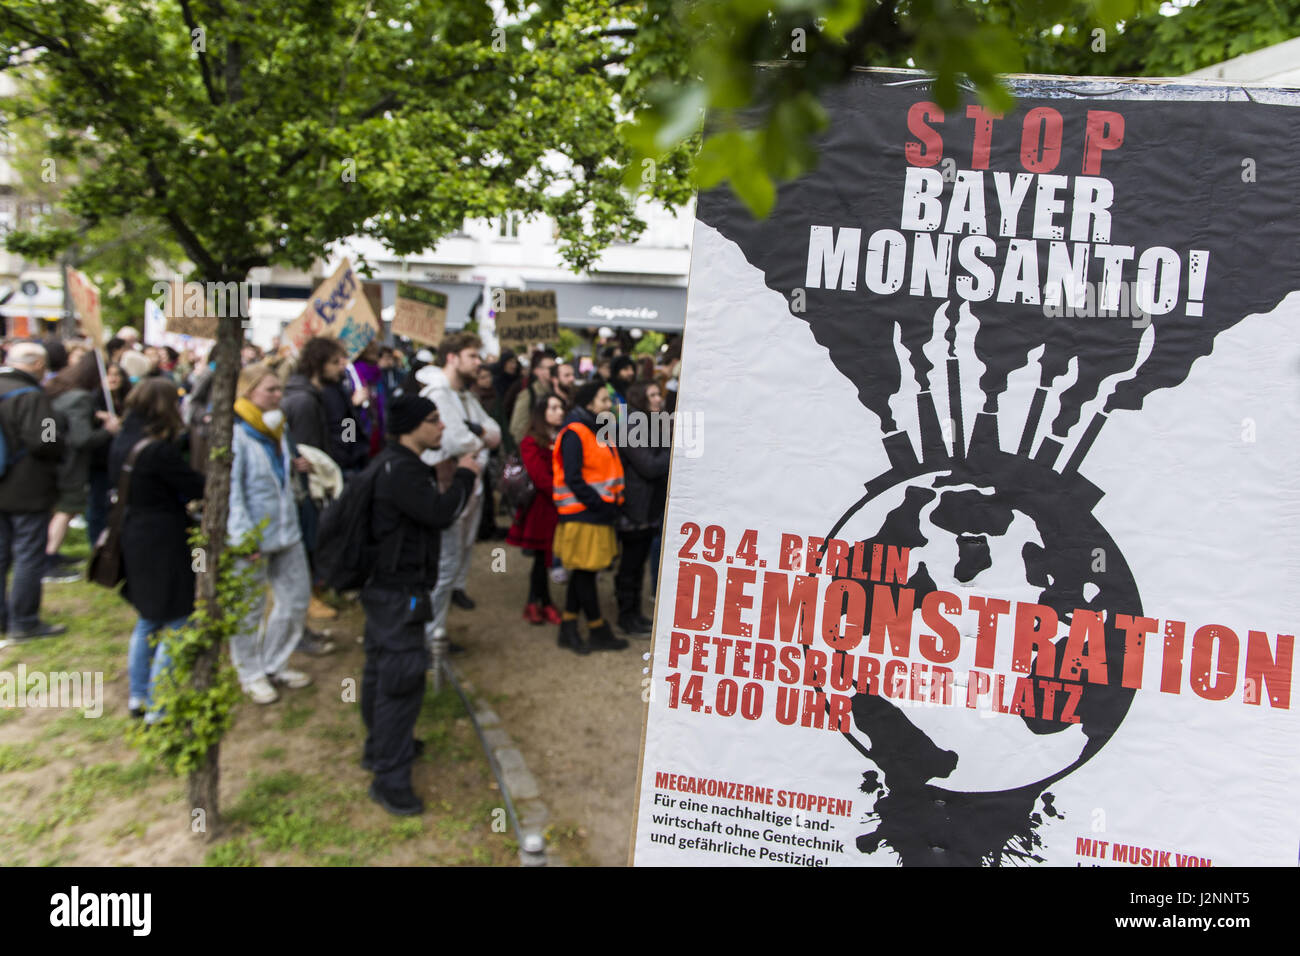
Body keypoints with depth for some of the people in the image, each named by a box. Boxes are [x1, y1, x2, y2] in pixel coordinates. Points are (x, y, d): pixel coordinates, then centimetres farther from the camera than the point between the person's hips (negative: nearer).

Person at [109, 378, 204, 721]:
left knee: (149, 621, 24)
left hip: (135, 541, 9)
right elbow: (197, 488, -17)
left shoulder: (123, 441, 5)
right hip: (163, 545, -9)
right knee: (175, 627, 1)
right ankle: (158, 708, 6)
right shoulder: (158, 450, -22)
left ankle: (138, 697, 33)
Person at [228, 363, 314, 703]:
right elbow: (230, 490, -19)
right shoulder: (234, 434, -16)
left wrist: (294, 465, 5)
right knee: (250, 609, 8)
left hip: (286, 530, 8)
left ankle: (275, 664, 33)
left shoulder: (275, 429, 10)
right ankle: (251, 675, 26)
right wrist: (245, 538, -23)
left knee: (297, 598, 14)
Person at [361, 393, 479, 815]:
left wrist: (460, 476, 2)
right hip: (399, 591, -11)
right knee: (402, 677, -6)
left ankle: (379, 746, 41)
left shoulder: (395, 463, 12)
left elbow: (430, 511, 14)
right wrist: (464, 475, -13)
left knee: (382, 668, 23)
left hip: (385, 586, 11)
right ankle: (389, 779, 2)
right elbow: (440, 512, -28)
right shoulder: (400, 471, -23)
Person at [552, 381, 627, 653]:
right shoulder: (574, 433, -13)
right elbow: (573, 478, -19)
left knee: (583, 572, 13)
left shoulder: (599, 431, 17)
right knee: (585, 571, 1)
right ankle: (598, 632, 11)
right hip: (581, 515, -10)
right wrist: (599, 505, -19)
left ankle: (568, 629, 21)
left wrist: (613, 502, 8)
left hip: (599, 512, 10)